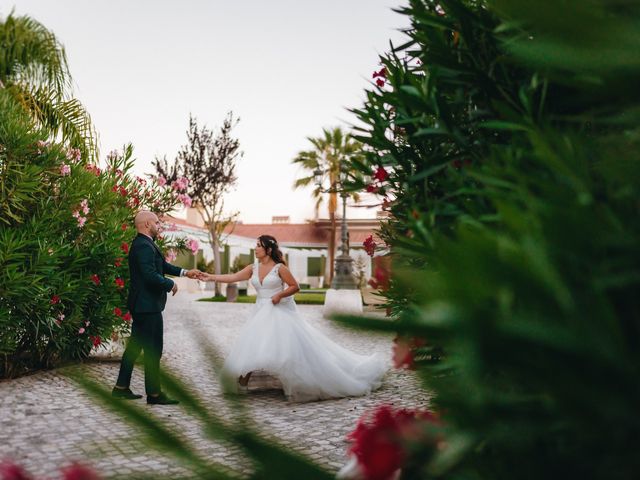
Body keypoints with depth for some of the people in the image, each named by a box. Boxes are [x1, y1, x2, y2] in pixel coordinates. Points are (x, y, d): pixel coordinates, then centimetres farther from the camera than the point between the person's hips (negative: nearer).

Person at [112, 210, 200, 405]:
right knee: (153, 349, -3)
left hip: (141, 305, 11)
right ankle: (154, 393, 5)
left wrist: (184, 272, 18)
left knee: (135, 345, 16)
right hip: (148, 306, -11)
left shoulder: (143, 244, 13)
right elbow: (151, 275, -28)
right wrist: (171, 285, -13)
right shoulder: (144, 246, -20)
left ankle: (121, 387, 24)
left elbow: (161, 264, 23)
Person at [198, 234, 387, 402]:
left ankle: (311, 381, 2)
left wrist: (280, 294, -22)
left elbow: (295, 286, -8)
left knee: (292, 347, -9)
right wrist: (210, 277, -8)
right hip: (262, 313, 6)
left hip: (281, 312, -5)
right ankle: (243, 380, 8)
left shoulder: (279, 268, -11)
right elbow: (232, 277, -2)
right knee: (250, 345, -1)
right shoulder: (253, 268, 3)